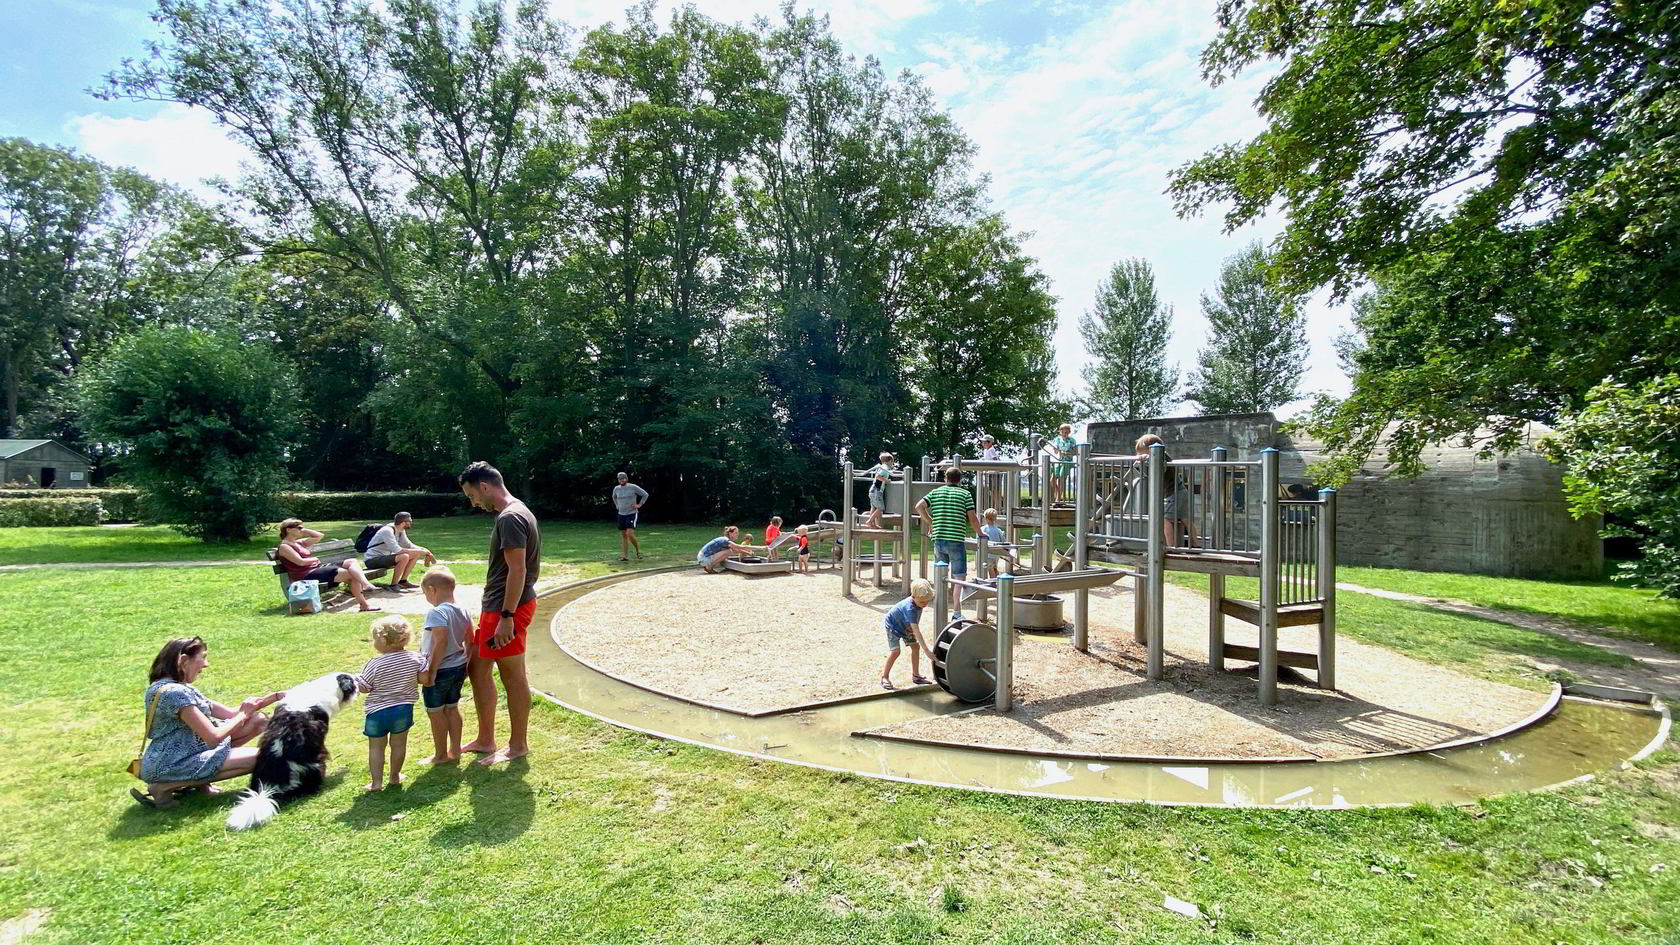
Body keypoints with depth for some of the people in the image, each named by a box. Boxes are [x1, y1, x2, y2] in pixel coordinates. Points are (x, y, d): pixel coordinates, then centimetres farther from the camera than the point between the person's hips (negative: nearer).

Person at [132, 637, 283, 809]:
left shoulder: (179, 687, 9)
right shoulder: (174, 692, -23)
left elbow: (228, 713, 8)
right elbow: (214, 737, -24)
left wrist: (276, 696, 3)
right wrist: (243, 714, -7)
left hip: (181, 754, 10)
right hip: (169, 766, -10)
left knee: (259, 720, 4)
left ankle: (192, 779, 3)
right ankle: (167, 786, -8)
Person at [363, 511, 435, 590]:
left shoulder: (401, 530, 4)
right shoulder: (387, 530, -24)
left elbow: (408, 545, 13)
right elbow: (397, 550, -31)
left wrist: (423, 550, -4)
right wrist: (419, 551, -27)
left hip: (385, 556, 9)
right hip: (372, 560, -9)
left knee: (416, 554, 2)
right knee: (404, 557, -31)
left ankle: (402, 581, 7)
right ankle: (393, 585, -19)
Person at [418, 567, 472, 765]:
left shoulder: (436, 612, -22)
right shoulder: (462, 611, 2)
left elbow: (441, 642, -29)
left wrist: (431, 670, -23)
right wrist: (466, 664, 17)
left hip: (440, 671, -8)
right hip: (459, 667, 8)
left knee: (435, 712, 10)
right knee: (452, 709, 19)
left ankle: (441, 755, 22)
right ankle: (455, 751, 27)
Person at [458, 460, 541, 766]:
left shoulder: (510, 518, -19)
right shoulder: (515, 513, 13)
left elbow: (518, 570, -24)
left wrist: (506, 616, -23)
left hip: (507, 608, -11)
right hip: (496, 606, 11)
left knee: (512, 676, 2)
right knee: (477, 668, 18)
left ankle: (518, 746, 18)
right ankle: (485, 740, 30)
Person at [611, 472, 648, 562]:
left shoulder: (633, 487, -9)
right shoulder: (616, 488, 5)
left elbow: (645, 494, -1)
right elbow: (614, 497, 28)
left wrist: (639, 505, -6)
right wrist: (617, 506, 17)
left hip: (632, 514, -5)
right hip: (621, 514, 5)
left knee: (630, 534, -17)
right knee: (623, 535, 5)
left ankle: (638, 549, 6)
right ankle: (624, 556, 9)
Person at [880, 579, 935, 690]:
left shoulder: (918, 602, -18)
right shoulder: (910, 608, -42)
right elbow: (916, 630, -46)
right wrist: (926, 650, -49)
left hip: (905, 626, 8)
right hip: (893, 625, -8)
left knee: (915, 646, 3)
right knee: (895, 651, -17)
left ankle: (915, 675, 16)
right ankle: (884, 677, -2)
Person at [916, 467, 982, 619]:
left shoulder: (935, 492, 10)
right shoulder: (965, 494, 2)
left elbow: (919, 507, -1)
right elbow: (972, 519, -2)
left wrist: (929, 522, 11)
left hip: (938, 540, 4)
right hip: (957, 541, -4)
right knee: (959, 577, 4)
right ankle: (957, 611, 2)